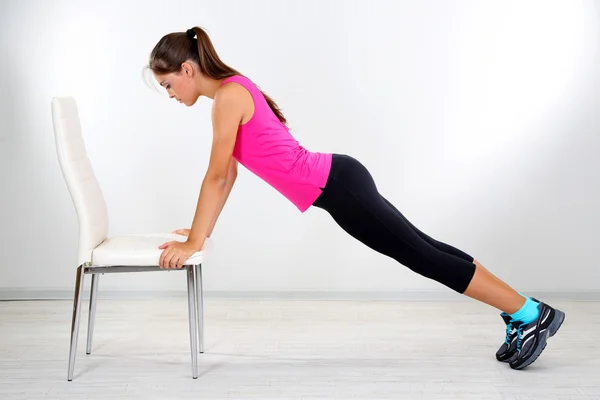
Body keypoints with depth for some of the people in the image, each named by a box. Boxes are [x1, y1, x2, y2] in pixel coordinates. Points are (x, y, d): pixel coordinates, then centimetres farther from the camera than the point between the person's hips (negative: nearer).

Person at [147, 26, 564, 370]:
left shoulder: (229, 94, -15)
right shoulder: (232, 91, 14)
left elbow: (215, 176, -16)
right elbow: (228, 175, 19)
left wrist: (193, 242, -10)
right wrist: (202, 231, 21)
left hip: (337, 186, -9)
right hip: (335, 181, 9)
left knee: (425, 258, -2)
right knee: (424, 252, 13)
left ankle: (532, 314, 9)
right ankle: (524, 315, 22)